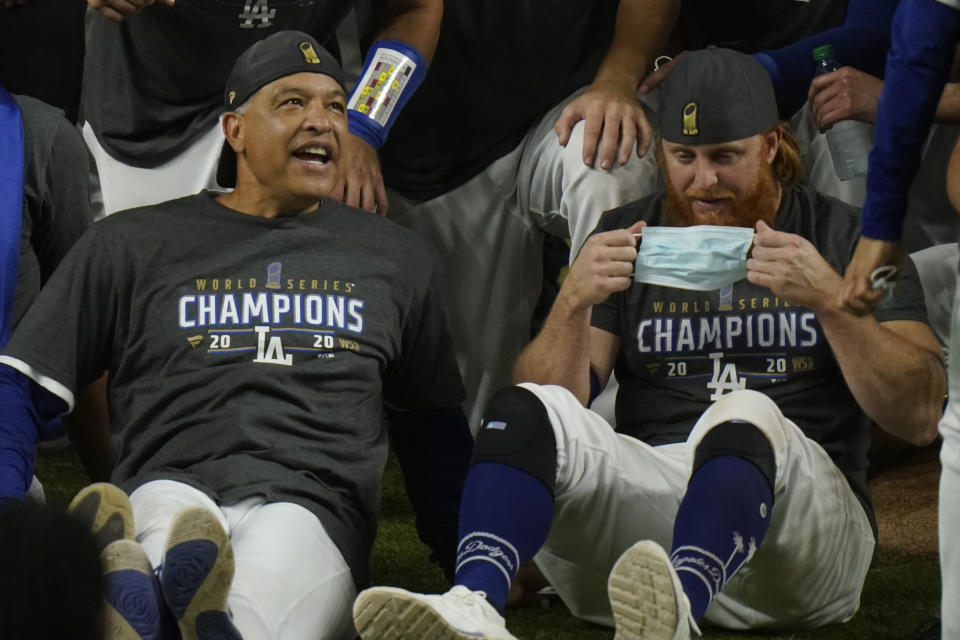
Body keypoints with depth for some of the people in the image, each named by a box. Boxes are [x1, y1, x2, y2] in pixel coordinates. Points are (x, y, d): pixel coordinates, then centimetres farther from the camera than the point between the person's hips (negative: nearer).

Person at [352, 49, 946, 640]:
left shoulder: (844, 237, 10)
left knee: (747, 413, -34)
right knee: (530, 407, -21)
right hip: (645, 494, 3)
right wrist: (574, 304, -9)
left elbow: (920, 418, -2)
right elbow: (557, 400, 8)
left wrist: (831, 300, -15)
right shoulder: (627, 239, 18)